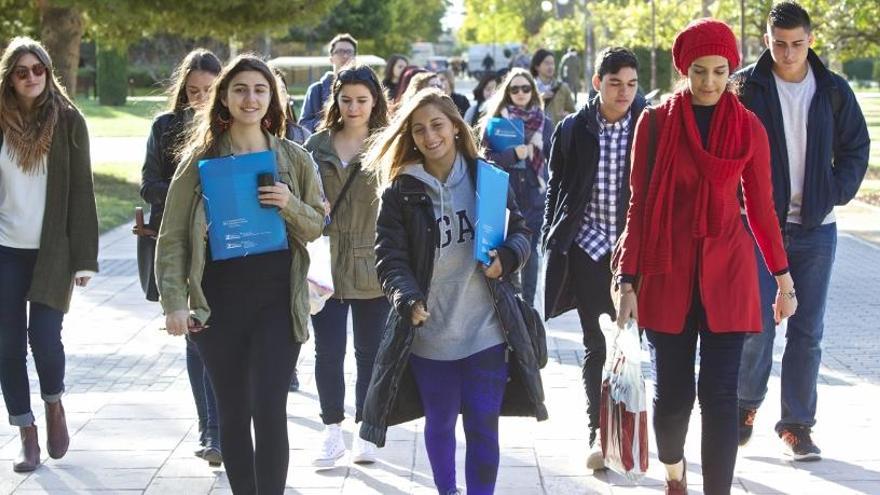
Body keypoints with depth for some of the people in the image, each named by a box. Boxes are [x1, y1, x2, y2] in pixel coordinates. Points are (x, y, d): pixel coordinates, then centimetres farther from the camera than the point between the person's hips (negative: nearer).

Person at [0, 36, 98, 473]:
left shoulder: (68, 121, -2)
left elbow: (81, 192, -2)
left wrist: (84, 257, -6)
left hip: (52, 251, -2)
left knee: (44, 336, -9)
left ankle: (54, 404, 22)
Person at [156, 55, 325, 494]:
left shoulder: (293, 158, 6)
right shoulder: (201, 159, 1)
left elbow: (316, 226, 9)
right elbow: (172, 237, 0)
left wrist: (289, 206, -12)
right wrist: (174, 301, -9)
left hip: (277, 301, 0)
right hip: (219, 301, 0)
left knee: (270, 411, -8)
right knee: (233, 412, 8)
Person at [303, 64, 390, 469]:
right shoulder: (317, 145, 5)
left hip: (372, 267, -1)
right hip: (326, 265, 1)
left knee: (370, 351, 8)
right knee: (328, 351, 2)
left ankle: (365, 433, 20)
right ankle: (333, 432, 14)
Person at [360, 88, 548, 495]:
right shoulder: (400, 191, -4)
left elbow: (520, 231, 8)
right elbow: (390, 255, -7)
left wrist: (506, 258, -14)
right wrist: (408, 300, -24)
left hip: (485, 329, 0)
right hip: (428, 332, 0)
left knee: (483, 427, 0)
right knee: (440, 422, 16)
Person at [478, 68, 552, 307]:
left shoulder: (544, 123, 8)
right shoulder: (494, 120, 2)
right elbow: (485, 156, -6)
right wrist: (514, 154, -20)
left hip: (534, 197, 2)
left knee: (530, 251, 6)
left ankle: (528, 303, 14)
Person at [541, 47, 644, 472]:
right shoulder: (573, 130, 2)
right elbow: (555, 189, 9)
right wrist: (552, 245, 6)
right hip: (589, 248, 0)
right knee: (597, 344, 2)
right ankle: (598, 433, 8)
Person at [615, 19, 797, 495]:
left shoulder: (749, 128, 1)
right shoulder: (655, 122, -2)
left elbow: (761, 207, 7)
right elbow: (639, 205, 0)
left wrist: (784, 280, 9)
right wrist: (627, 281, -4)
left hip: (727, 273, 0)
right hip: (668, 273, 0)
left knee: (719, 395, -5)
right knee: (672, 394, 6)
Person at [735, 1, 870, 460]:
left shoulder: (833, 90, 3)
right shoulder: (746, 87, -3)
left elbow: (857, 147, 12)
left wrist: (837, 193, -1)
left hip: (816, 228, 2)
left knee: (807, 331, 4)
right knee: (757, 325, -6)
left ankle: (797, 424, 14)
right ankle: (747, 405, 18)